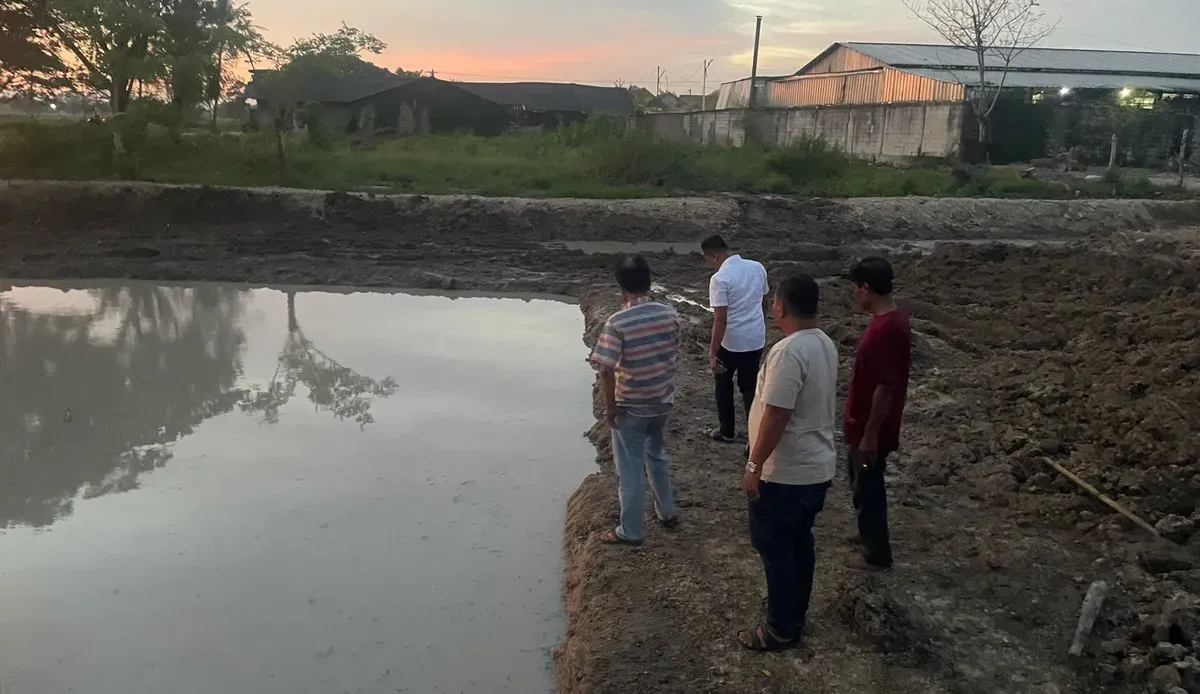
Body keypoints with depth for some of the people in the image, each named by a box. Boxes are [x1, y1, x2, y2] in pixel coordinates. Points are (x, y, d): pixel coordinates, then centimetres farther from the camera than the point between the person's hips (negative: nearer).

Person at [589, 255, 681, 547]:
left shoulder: (617, 323, -22)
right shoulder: (669, 314, -6)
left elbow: (606, 371, -22)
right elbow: (674, 355, 6)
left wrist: (610, 407, -10)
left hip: (630, 408, -6)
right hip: (662, 402, 6)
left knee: (630, 470, 9)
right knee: (657, 455, 27)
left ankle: (631, 531, 21)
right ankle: (667, 512, 42)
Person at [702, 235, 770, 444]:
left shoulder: (720, 278, -20)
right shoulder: (758, 268, 1)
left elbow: (720, 320, -22)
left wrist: (712, 352, -16)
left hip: (731, 342, -5)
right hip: (756, 339, 5)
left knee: (723, 384, 17)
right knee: (750, 387, 15)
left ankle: (727, 431, 28)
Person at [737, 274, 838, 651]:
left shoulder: (788, 352, -26)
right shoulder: (824, 343, 5)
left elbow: (775, 416, -26)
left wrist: (754, 467, -18)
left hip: (785, 472, -9)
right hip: (817, 465, 9)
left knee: (775, 548, 5)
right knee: (800, 542, 21)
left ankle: (781, 629, 16)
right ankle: (795, 614, 35)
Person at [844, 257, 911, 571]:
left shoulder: (885, 329, -29)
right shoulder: (893, 317, 3)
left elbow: (886, 387, -27)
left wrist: (870, 434, -20)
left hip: (871, 426, -10)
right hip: (865, 421, 10)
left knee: (868, 486, 7)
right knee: (860, 477, 26)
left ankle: (878, 554, 23)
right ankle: (870, 533, 44)